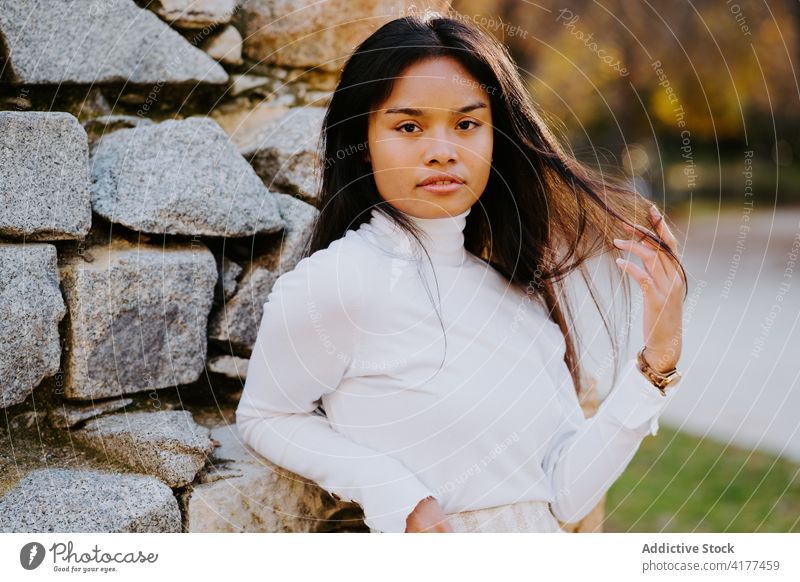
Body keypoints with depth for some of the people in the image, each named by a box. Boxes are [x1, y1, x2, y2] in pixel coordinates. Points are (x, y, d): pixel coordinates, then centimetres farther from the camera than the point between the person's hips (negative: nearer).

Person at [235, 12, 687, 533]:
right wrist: (393, 493, -19)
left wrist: (658, 360, -15)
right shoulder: (332, 282, -20)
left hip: (545, 544, 5)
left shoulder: (520, 289, -4)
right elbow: (263, 418, -6)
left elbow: (569, 495, -7)